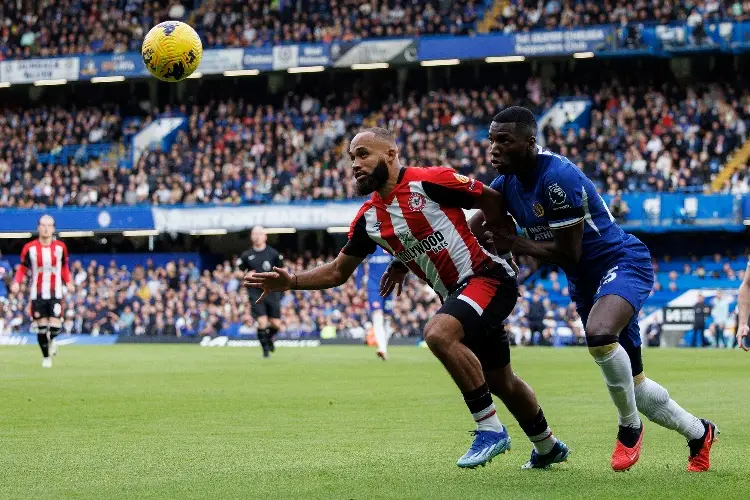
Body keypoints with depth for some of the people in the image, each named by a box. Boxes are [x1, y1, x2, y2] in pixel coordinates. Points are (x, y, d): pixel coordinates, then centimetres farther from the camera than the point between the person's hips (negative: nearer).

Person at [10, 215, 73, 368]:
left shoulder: (60, 247, 1)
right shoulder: (30, 248, -4)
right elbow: (22, 268, 1)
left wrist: (68, 282, 1)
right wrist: (17, 283, -15)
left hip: (55, 293, 0)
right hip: (37, 294, 0)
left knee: (55, 326, -10)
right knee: (41, 327, 1)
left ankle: (51, 340, 27)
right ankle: (46, 357, 21)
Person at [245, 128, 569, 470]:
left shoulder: (429, 182, -16)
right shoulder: (368, 219, 5)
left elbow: (494, 202, -8)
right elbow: (337, 272, 12)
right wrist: (291, 281, -2)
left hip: (486, 276, -8)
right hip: (456, 294, 8)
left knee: (438, 333, -31)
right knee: (501, 382, 18)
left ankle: (490, 429, -19)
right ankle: (548, 447, 42)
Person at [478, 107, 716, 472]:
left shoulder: (557, 177, -27)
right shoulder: (507, 182, -2)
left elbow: (568, 252, -24)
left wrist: (519, 245, -16)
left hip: (622, 263, -9)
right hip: (585, 279, 9)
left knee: (598, 334, -38)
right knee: (632, 382, 12)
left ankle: (629, 427, -15)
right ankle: (698, 433, 35)